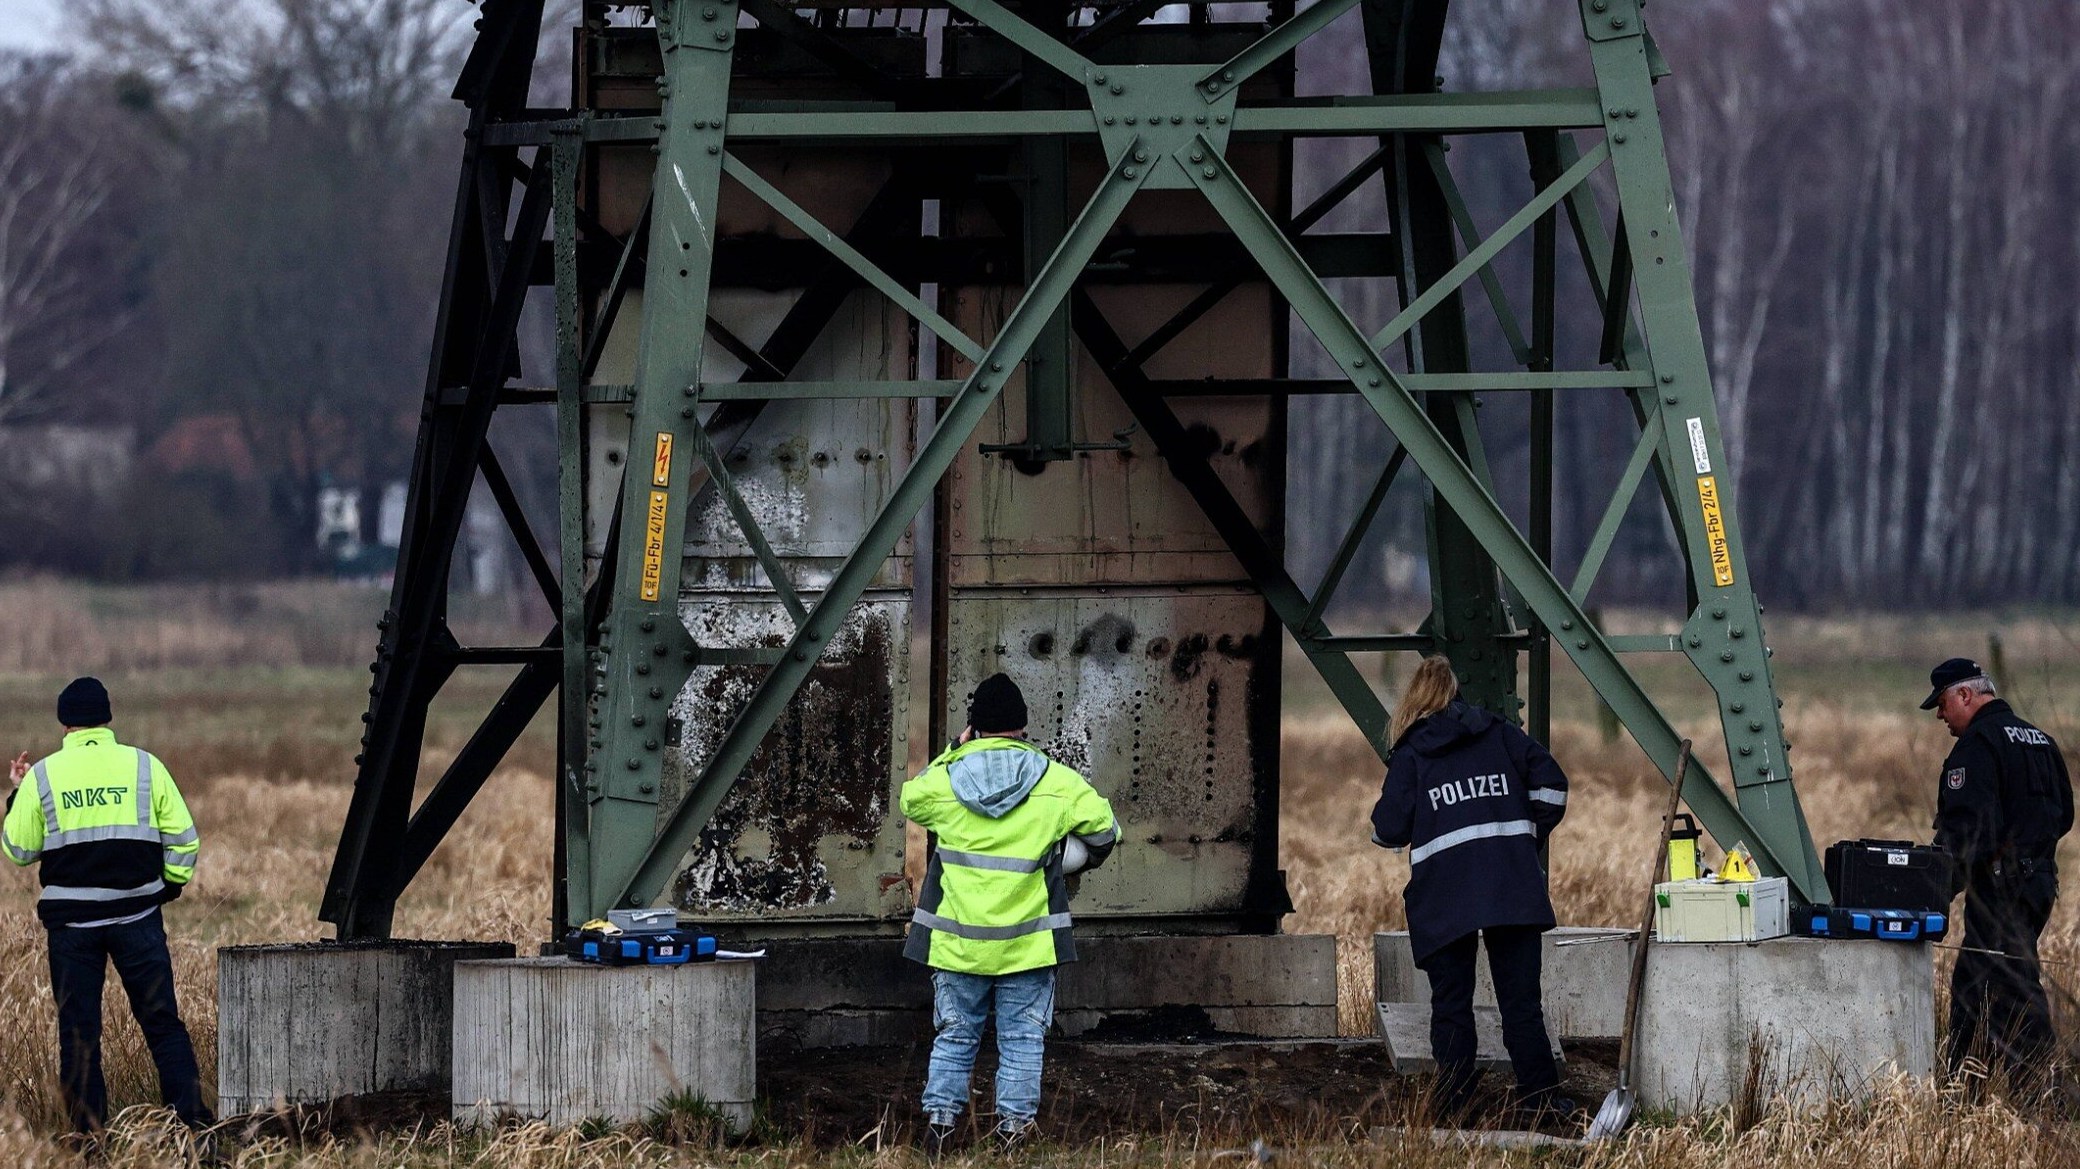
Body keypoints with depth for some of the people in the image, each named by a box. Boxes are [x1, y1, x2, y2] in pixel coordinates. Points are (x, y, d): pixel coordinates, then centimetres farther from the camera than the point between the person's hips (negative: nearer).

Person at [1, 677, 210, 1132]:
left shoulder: (42, 775, 0)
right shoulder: (144, 766, 2)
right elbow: (183, 838, 3)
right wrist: (169, 886, 16)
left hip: (71, 919, -1)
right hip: (137, 915, 1)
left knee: (78, 1028, 6)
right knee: (162, 1022, 5)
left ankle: (88, 1132, 5)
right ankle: (192, 1118, -1)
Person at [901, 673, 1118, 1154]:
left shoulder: (943, 780, -4)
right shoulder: (1056, 781, -5)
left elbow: (910, 800, 18)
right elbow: (1103, 830, 6)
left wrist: (953, 752, 18)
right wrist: (1077, 859, 26)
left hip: (958, 942, 1)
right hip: (1028, 945, -1)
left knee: (954, 1037, 13)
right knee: (1021, 1041, 7)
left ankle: (939, 1117, 8)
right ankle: (1014, 1126, 5)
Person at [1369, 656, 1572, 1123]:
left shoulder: (1410, 755, 4)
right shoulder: (1500, 735, 12)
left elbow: (1389, 829, -1)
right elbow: (1550, 782, 5)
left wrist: (1382, 827, 23)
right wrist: (1530, 835, 17)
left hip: (1444, 897, -2)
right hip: (1512, 887, 2)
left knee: (1450, 1003, 4)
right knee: (1520, 998, 4)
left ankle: (1453, 1103, 1)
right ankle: (1539, 1092, -1)